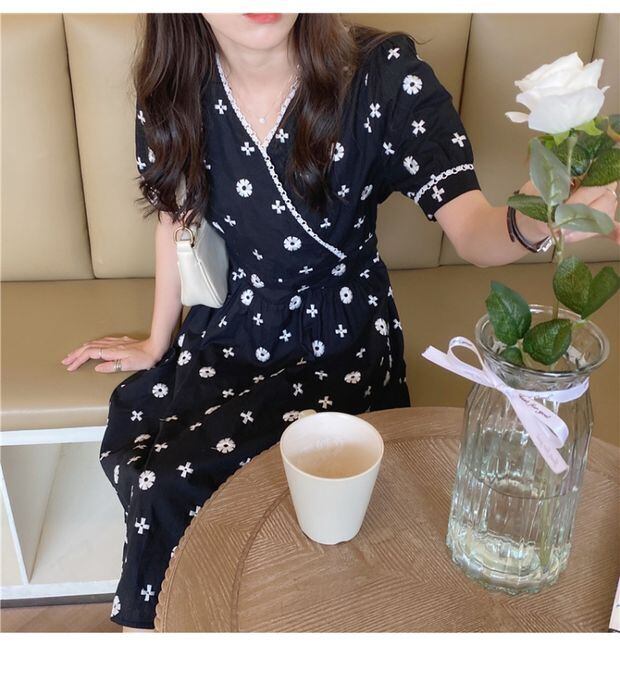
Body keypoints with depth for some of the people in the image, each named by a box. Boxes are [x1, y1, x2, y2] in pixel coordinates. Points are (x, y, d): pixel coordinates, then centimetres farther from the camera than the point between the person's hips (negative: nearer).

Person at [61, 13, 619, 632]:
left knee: (173, 483, -16)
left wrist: (528, 223, -51)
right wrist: (157, 343, 16)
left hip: (337, 341, -4)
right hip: (227, 327, 4)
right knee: (130, 437, -16)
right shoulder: (171, 88, -8)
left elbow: (469, 224, -26)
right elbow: (177, 216, 6)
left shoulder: (382, 74, -20)